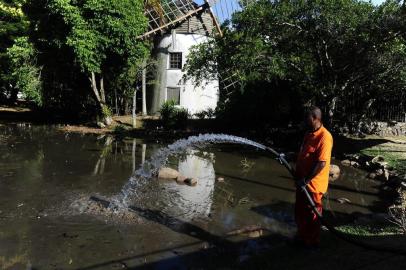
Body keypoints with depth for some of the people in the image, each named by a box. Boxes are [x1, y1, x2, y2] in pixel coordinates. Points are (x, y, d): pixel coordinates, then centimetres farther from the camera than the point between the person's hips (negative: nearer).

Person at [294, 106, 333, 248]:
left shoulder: (324, 137, -21)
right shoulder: (309, 134, 8)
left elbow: (321, 163, -25)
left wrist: (306, 180, -23)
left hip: (313, 184, -9)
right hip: (302, 181, 9)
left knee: (312, 214, 8)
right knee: (299, 211, 20)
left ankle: (312, 242, 26)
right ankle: (301, 237, 38)